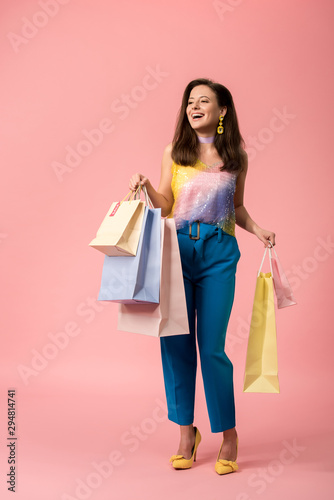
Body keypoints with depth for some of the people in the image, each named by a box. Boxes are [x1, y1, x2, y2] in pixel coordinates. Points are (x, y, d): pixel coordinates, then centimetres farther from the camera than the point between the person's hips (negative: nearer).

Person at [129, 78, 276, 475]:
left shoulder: (236, 157, 9)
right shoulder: (173, 153, 7)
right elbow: (165, 206, 9)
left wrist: (257, 230, 2)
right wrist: (145, 187, -9)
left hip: (218, 253, -1)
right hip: (178, 249, 1)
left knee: (211, 346, -3)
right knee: (175, 342, 1)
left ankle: (228, 433, 17)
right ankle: (186, 433, 18)